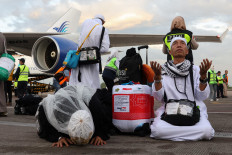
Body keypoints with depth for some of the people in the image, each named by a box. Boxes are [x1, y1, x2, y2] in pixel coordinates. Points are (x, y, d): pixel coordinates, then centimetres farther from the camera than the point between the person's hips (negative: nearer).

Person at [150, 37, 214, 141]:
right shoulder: (163, 70, 9)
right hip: (169, 111, -2)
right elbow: (159, 97, 0)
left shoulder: (195, 70, 11)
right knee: (158, 130, -33)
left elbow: (202, 96, 1)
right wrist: (157, 76, -14)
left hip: (193, 110, 2)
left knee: (206, 131, -29)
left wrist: (203, 76, -13)